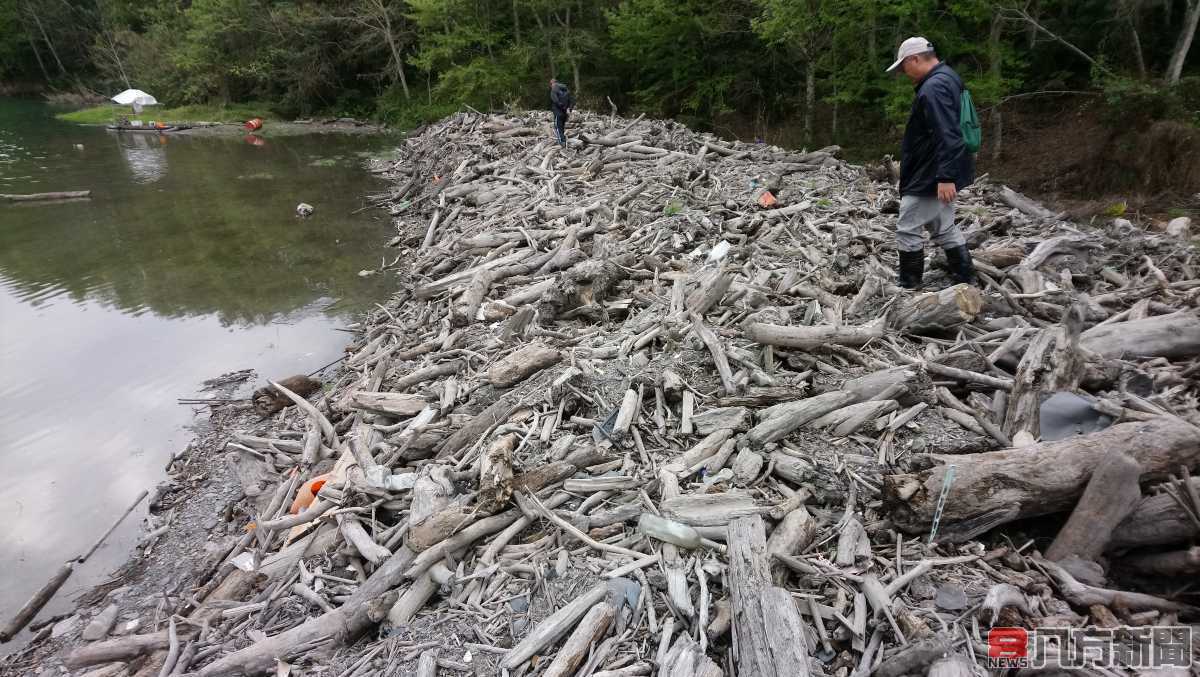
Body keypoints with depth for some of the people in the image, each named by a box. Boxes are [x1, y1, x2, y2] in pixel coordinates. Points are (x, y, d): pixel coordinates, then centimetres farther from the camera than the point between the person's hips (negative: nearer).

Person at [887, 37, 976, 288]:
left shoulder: (933, 88, -20)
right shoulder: (947, 78, 14)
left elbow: (947, 137, -28)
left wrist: (945, 177, -30)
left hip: (929, 178, -11)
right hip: (940, 175, 11)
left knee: (908, 231, -2)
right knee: (945, 228, 17)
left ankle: (909, 287, 7)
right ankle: (966, 280, 24)